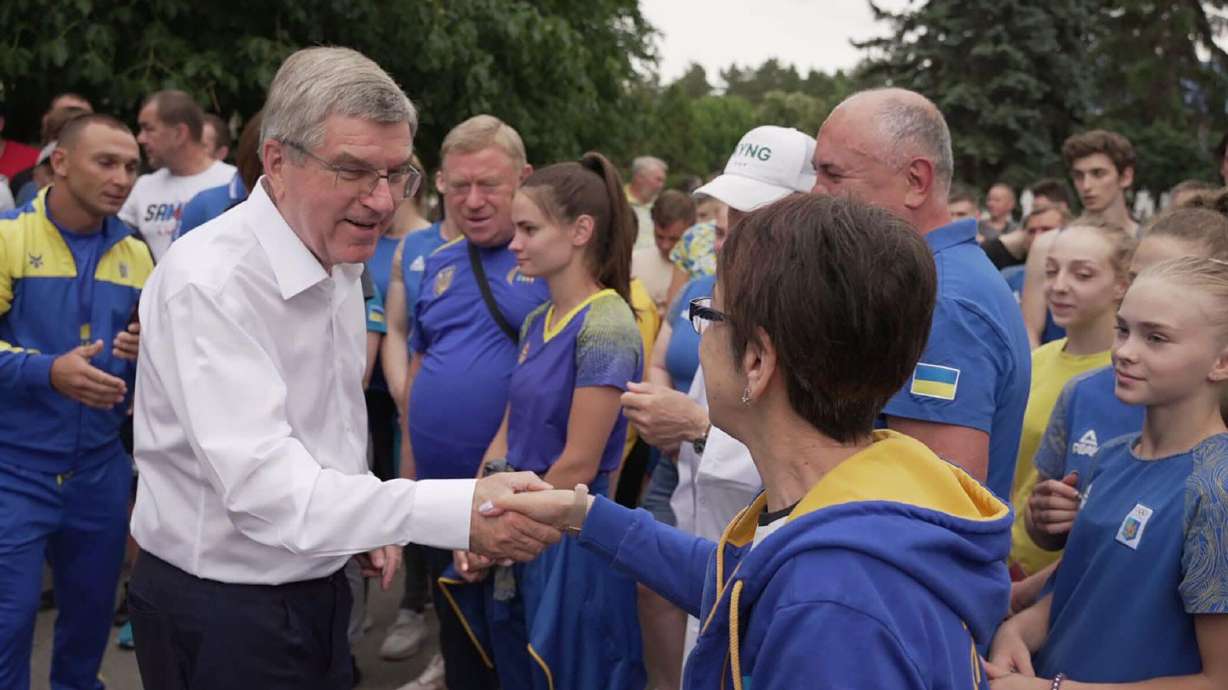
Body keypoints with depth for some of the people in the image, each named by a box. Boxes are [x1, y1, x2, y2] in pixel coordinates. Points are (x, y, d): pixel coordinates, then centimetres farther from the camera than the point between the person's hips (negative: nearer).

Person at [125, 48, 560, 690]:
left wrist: (369, 522, 7)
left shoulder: (341, 262, 3)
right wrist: (459, 511, -42)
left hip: (317, 588, 8)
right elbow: (263, 485, -34)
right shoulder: (208, 283, -25)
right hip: (220, 613, -8)